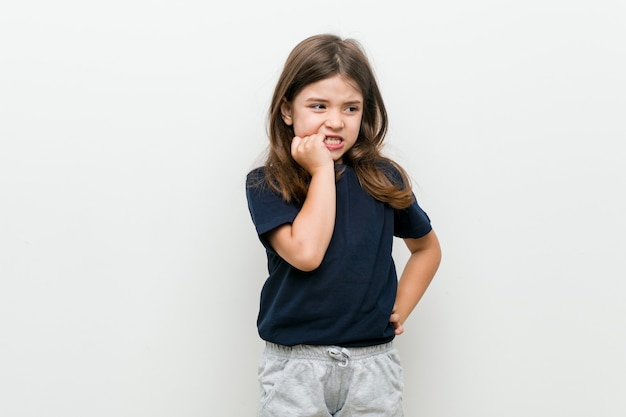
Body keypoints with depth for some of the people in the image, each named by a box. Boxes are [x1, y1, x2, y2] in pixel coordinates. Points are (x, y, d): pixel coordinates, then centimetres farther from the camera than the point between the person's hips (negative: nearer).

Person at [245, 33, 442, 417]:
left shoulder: (384, 178, 1)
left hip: (373, 361, 2)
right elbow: (306, 253, -23)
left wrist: (399, 310, 4)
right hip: (295, 362, -2)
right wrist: (322, 170, -16)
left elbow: (427, 248, 16)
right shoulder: (266, 184, -7)